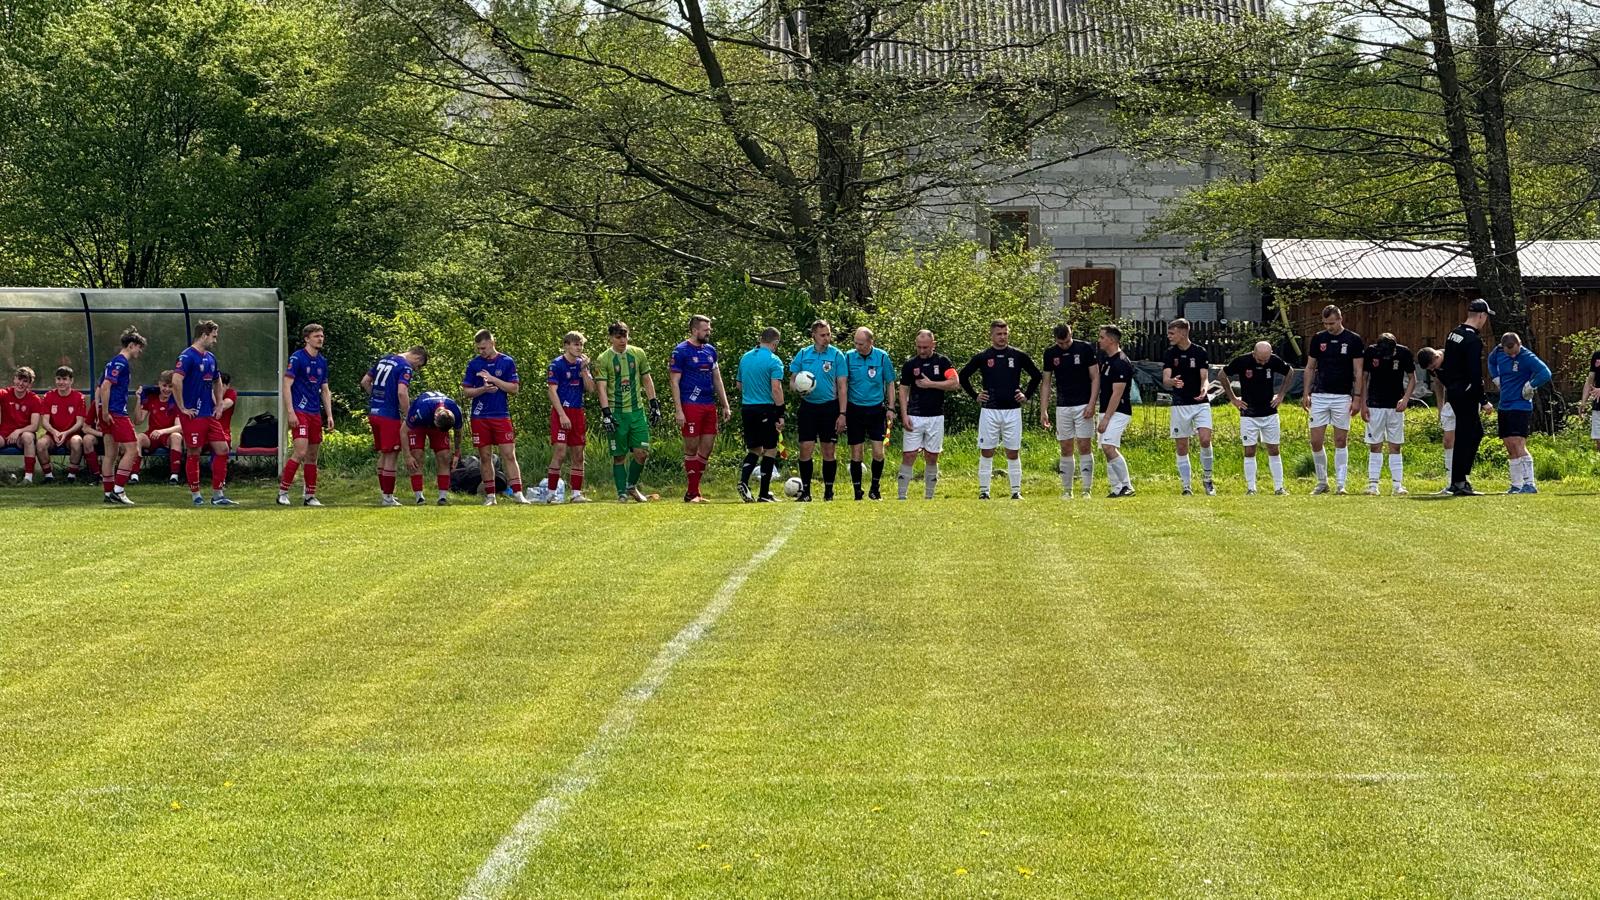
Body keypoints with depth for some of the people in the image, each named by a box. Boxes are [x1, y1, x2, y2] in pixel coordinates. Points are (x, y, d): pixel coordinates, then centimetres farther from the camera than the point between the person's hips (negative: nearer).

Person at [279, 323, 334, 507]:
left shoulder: (322, 361, 13)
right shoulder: (297, 358, -7)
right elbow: (287, 385, -10)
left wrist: (329, 415, 13)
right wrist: (290, 412, -17)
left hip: (316, 413, 7)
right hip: (300, 412, -7)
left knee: (313, 456, 8)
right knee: (300, 452, -16)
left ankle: (310, 496, 13)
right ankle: (282, 492, -9)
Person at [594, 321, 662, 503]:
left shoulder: (638, 354, 7)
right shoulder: (603, 360, -4)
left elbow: (647, 380, 14)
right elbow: (602, 388, -8)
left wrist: (654, 405, 10)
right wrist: (606, 414, -16)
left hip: (636, 410, 3)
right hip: (616, 412, -3)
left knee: (642, 452, -3)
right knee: (619, 456, 0)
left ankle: (632, 486, 17)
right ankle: (622, 493, 8)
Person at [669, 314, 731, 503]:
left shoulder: (710, 350, 14)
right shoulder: (681, 351, -6)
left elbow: (717, 379, 20)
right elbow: (674, 382, -8)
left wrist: (725, 405, 15)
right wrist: (679, 411, -14)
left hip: (709, 406, 7)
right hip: (691, 407, -7)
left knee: (706, 450, 6)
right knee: (691, 448, -3)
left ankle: (693, 491, 13)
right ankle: (692, 493, 2)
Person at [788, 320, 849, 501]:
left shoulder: (837, 355, 0)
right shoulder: (803, 355, 5)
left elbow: (842, 387, -1)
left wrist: (842, 414, -8)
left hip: (829, 406, -1)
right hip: (808, 406, 1)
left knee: (829, 451, 3)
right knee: (805, 450, -3)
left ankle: (828, 491, 13)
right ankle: (805, 491, 5)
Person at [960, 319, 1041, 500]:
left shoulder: (1018, 356, 4)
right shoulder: (983, 357, 3)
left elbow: (1036, 375, 15)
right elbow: (963, 376, 13)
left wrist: (1027, 395, 7)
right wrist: (975, 395, 6)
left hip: (1013, 410, 0)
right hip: (989, 411, 0)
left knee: (1013, 452, 3)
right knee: (986, 452, 1)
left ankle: (1016, 491, 8)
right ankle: (984, 490, 6)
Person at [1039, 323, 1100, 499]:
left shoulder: (1085, 348, -5)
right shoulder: (1050, 354, 5)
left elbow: (1095, 377, -3)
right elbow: (1046, 383, 10)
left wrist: (1091, 404, -13)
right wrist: (1043, 411, 4)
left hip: (1083, 406, -3)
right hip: (1063, 407, 3)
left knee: (1085, 447, -6)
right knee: (1066, 450, 4)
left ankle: (1087, 489, -4)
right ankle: (1067, 490, 10)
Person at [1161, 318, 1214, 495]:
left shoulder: (1199, 352, -1)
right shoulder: (1170, 354, 2)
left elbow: (1204, 377, -4)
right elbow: (1165, 379, -9)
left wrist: (1204, 389, -28)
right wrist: (1172, 382, -33)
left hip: (1200, 403, -2)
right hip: (1179, 405, 2)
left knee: (1205, 440, -17)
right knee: (1182, 448, 2)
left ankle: (1207, 477, 3)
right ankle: (1187, 486, 10)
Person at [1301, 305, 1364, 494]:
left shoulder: (1353, 340, -2)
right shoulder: (1318, 339, 6)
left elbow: (1358, 372, -1)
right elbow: (1310, 368, 12)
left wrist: (1357, 398, -8)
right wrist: (1306, 394, 5)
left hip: (1342, 397, -2)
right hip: (1319, 395, 2)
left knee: (1341, 442, 1)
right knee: (1316, 442, -1)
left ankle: (1341, 484, 3)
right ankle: (1322, 482, 12)